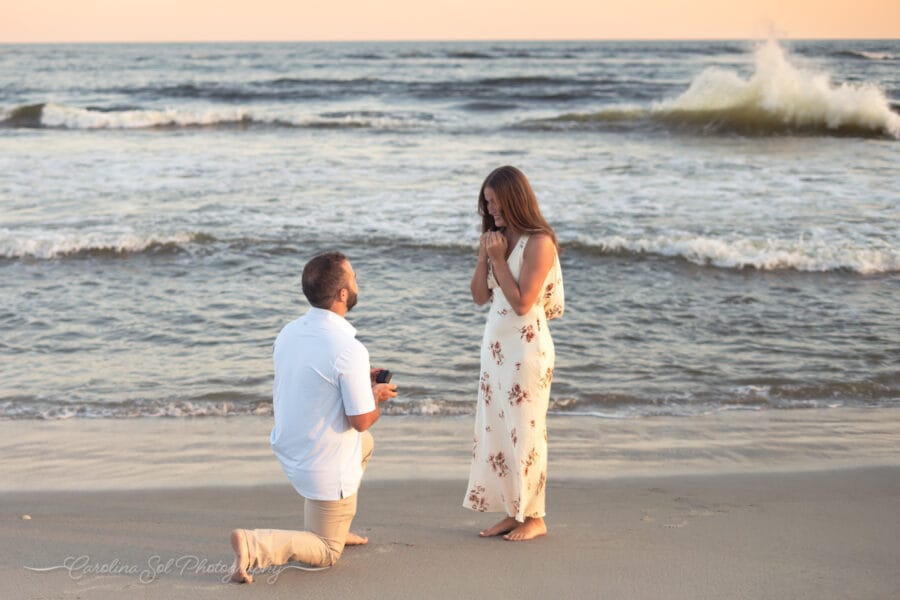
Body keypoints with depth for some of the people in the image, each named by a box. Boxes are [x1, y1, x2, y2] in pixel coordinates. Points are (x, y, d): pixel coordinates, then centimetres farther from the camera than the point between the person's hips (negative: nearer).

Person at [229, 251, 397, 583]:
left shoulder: (289, 332, -4)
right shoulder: (349, 350, -28)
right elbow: (362, 420, -22)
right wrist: (376, 395, -1)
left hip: (289, 451, 8)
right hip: (326, 469, -8)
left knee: (365, 444, 34)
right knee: (326, 554, 11)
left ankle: (333, 528, 34)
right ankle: (254, 545, -13)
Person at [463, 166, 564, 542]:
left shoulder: (539, 243, -14)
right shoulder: (497, 239, 11)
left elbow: (522, 303, -19)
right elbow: (479, 296, 9)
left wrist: (499, 258, -15)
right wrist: (484, 255, -3)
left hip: (526, 349, -8)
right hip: (496, 345, 8)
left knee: (525, 432, -1)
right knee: (495, 431, 10)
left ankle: (534, 517, 10)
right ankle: (512, 513, 19)